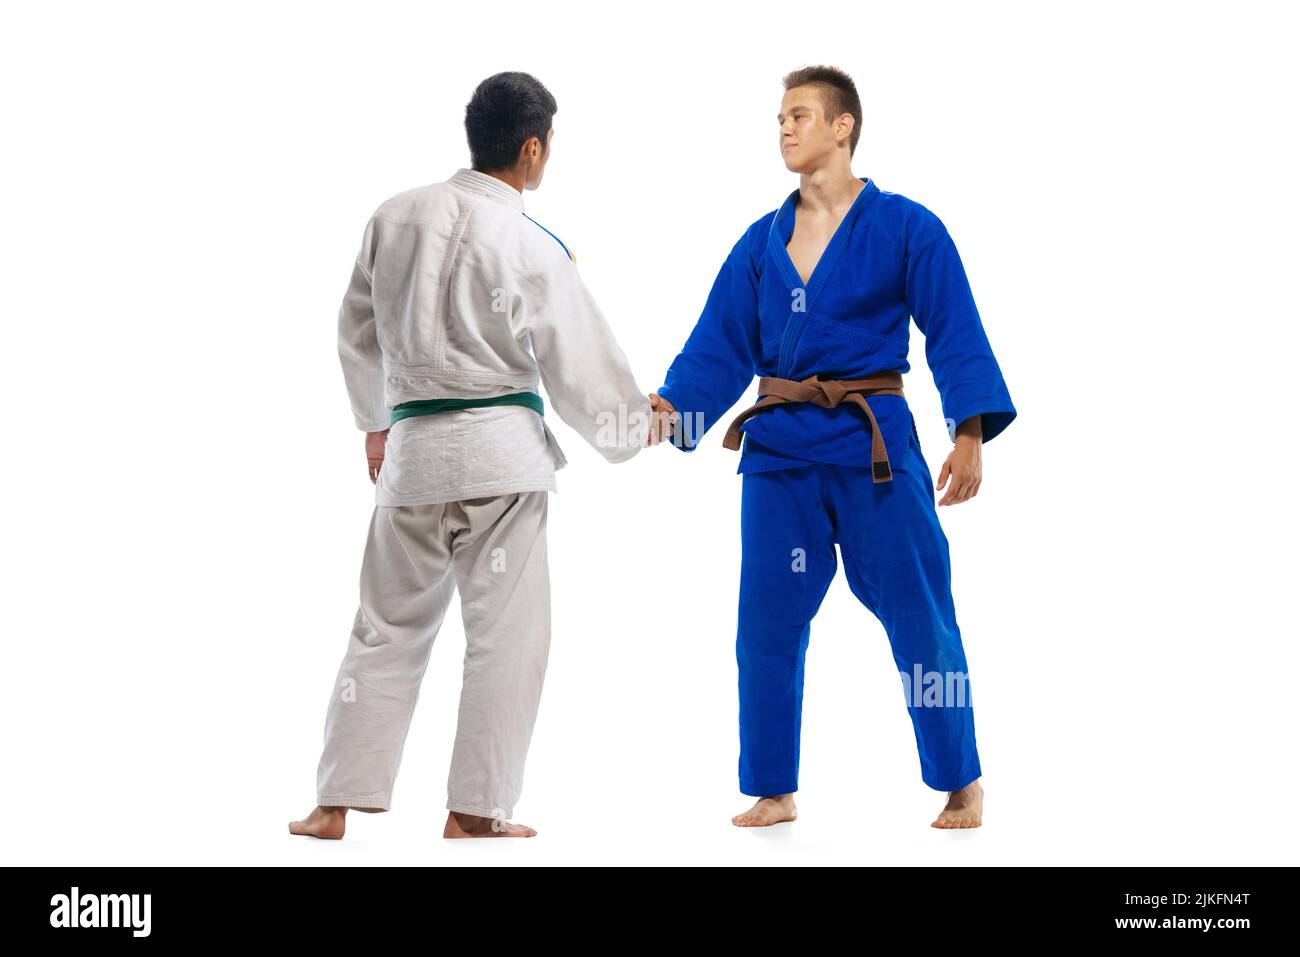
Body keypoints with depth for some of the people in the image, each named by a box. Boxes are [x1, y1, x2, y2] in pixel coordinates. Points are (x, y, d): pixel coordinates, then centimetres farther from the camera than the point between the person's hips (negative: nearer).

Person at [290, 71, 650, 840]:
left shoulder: (396, 216, 4)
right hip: (499, 452, -5)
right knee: (506, 633, 5)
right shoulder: (532, 248, -9)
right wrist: (633, 426, 16)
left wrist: (375, 422, 27)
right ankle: (475, 810, 7)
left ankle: (336, 804, 15)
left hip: (413, 446, 5)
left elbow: (360, 329, 14)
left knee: (389, 627, 13)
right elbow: (582, 360, -1)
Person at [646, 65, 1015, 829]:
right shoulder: (762, 241, 9)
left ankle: (963, 784, 18)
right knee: (768, 623, 6)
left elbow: (956, 337, -6)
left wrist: (970, 433, -15)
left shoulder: (906, 228, -4)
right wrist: (672, 406, -9)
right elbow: (722, 345, 8)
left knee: (920, 619, 2)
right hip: (780, 450, 4)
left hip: (875, 445, -4)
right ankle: (774, 792, 19)